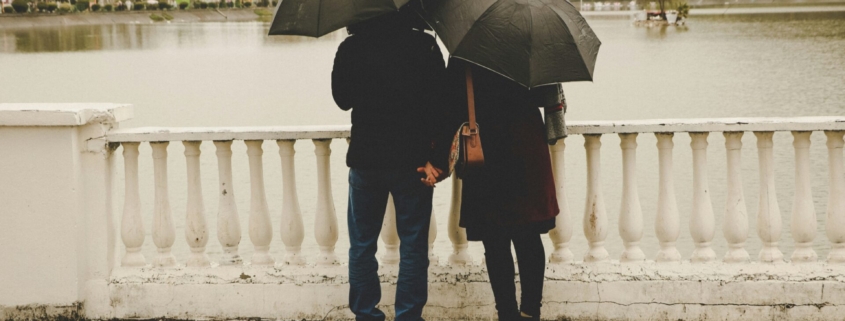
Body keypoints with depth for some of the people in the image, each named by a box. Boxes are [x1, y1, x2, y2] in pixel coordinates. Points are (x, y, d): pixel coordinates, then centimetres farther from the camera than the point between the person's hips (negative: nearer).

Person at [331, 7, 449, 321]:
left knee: (362, 245, 13)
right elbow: (439, 104, -10)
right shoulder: (424, 45, -7)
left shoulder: (350, 48, -4)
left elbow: (342, 100, 9)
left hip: (365, 160, 1)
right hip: (412, 161, -1)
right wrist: (436, 159, -9)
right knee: (413, 245, 8)